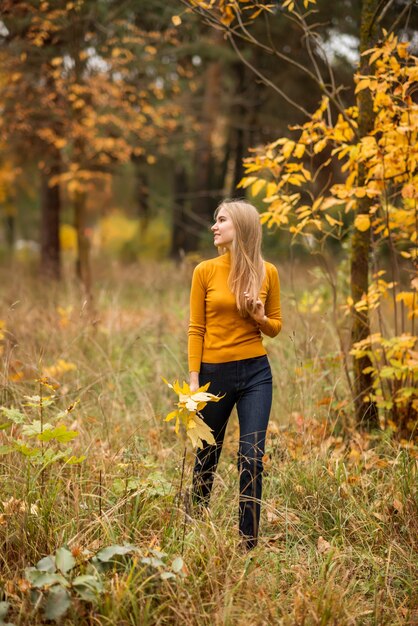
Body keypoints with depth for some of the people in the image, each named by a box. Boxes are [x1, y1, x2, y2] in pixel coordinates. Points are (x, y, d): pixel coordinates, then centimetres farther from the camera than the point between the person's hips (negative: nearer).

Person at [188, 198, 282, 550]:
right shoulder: (205, 271, -1)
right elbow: (196, 329, 0)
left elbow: (275, 327, 10)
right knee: (207, 455, 11)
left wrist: (260, 318, -13)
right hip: (215, 372, 0)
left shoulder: (267, 273, 1)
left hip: (256, 373, 0)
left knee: (252, 457, -4)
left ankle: (249, 542, 5)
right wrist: (194, 379, -6)